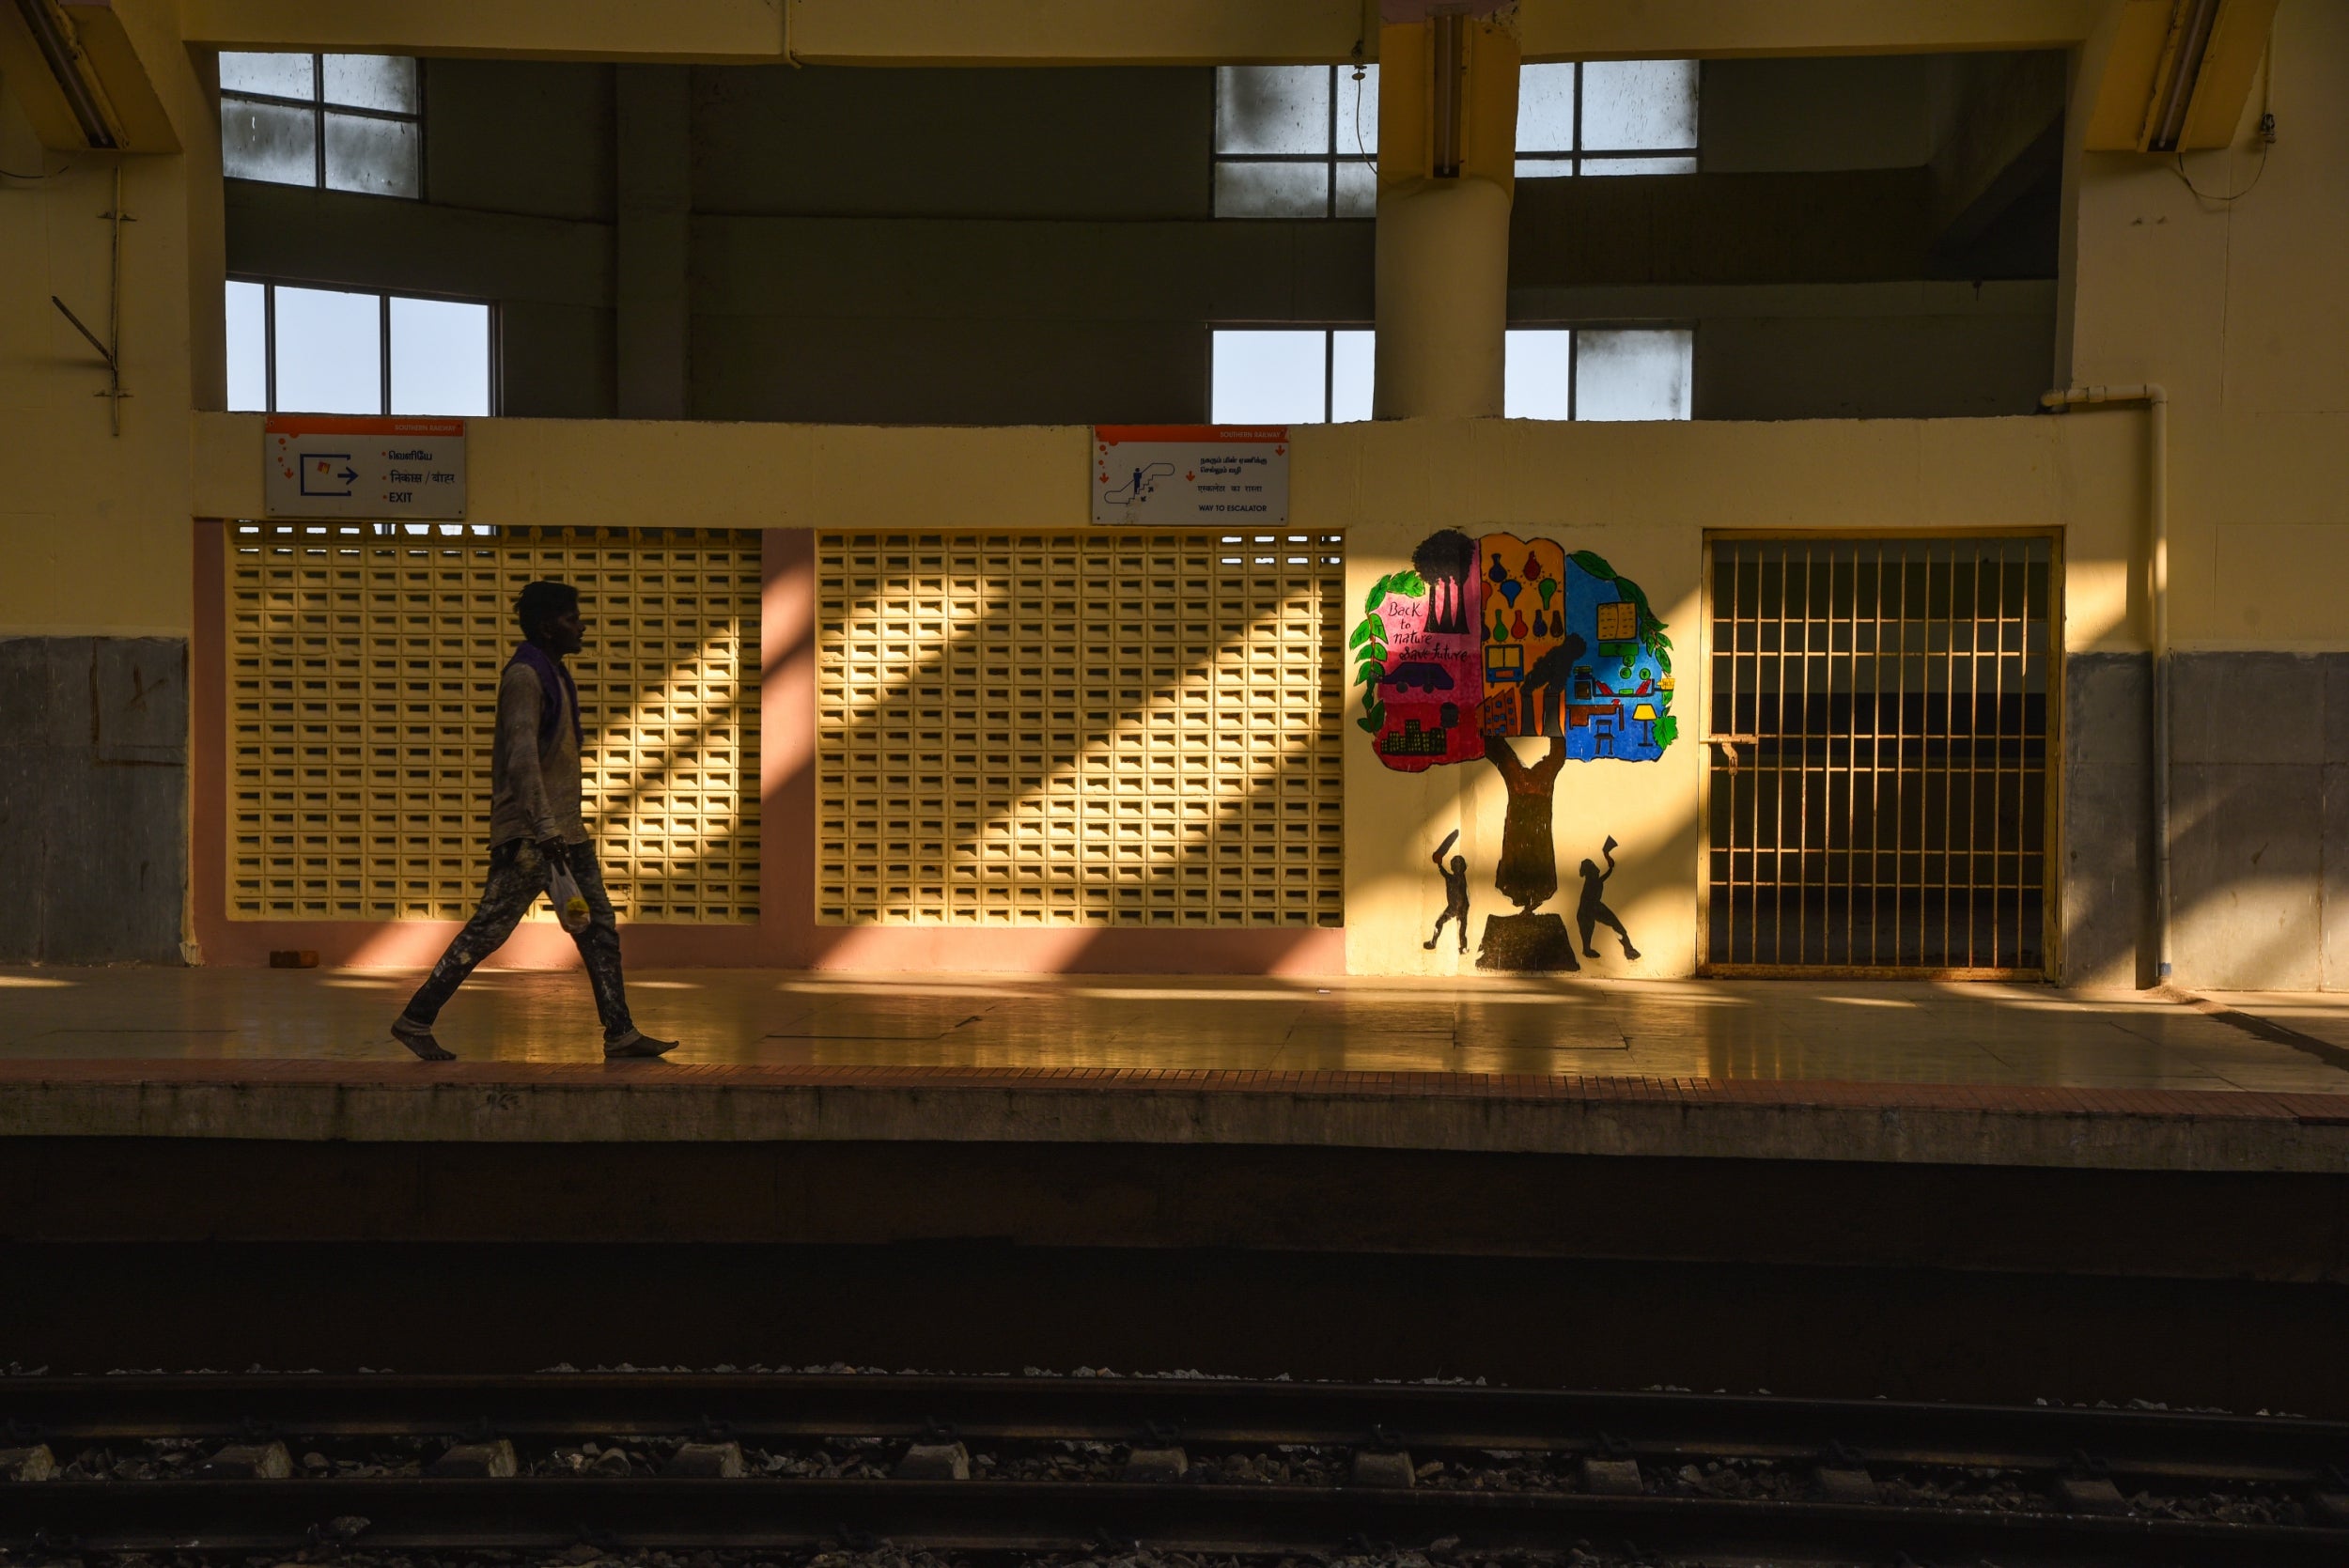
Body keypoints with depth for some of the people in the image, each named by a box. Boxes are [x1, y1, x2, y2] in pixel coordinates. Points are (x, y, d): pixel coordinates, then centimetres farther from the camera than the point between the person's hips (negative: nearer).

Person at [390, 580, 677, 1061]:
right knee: (488, 930, -6)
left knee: (600, 927, 6)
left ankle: (620, 1033, 9)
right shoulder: (524, 677, -14)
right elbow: (522, 756, -25)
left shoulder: (553, 673, 17)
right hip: (529, 832, -10)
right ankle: (414, 1020, 3)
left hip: (564, 828, 10)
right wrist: (544, 828, -33)